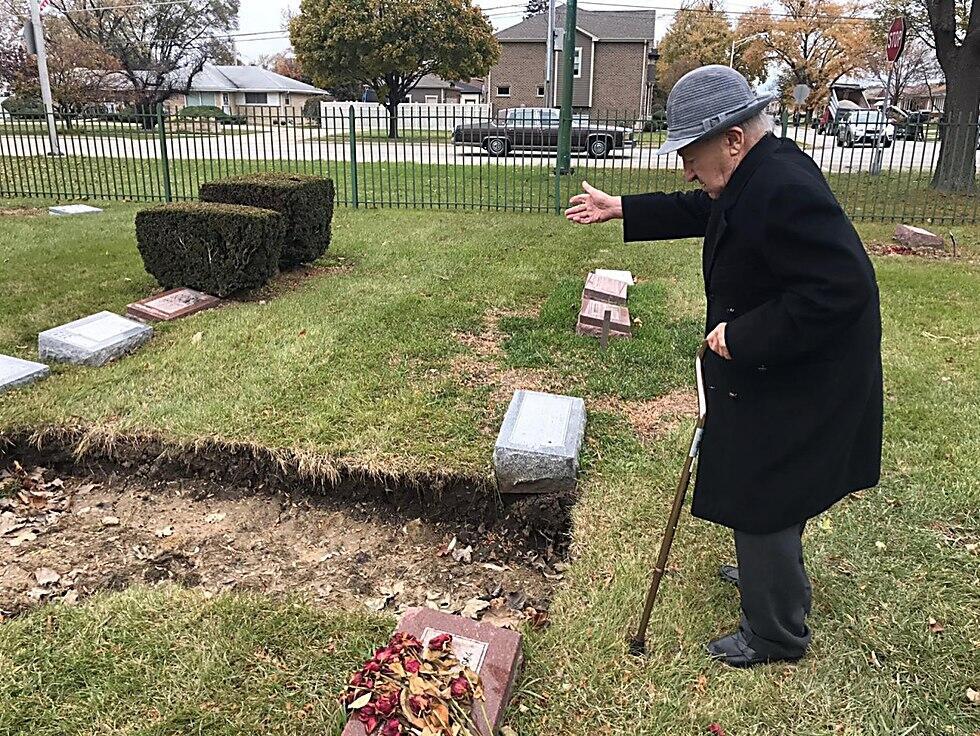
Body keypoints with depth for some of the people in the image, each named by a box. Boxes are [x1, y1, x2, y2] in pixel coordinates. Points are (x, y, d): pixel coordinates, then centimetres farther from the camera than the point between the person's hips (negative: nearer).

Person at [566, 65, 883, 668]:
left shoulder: (785, 189, -29)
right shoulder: (756, 176, 2)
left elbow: (841, 289, -33)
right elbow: (698, 212, 20)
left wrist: (741, 337, -28)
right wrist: (619, 210, 19)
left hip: (798, 385, -10)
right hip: (769, 371, 10)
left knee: (762, 500, 4)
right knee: (762, 494, 26)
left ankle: (776, 634, 26)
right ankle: (771, 574, 51)